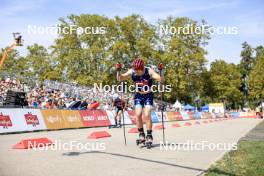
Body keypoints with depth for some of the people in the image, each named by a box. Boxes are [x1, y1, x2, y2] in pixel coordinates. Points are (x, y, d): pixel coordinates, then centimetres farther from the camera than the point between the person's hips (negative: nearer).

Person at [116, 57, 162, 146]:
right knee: (138, 115, -10)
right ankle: (141, 135, 6)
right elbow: (120, 78, -16)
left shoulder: (149, 71, -23)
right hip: (138, 96, 2)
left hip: (148, 95, -2)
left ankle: (149, 136, 2)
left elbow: (159, 79, -33)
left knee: (146, 115, -13)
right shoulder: (132, 71, -16)